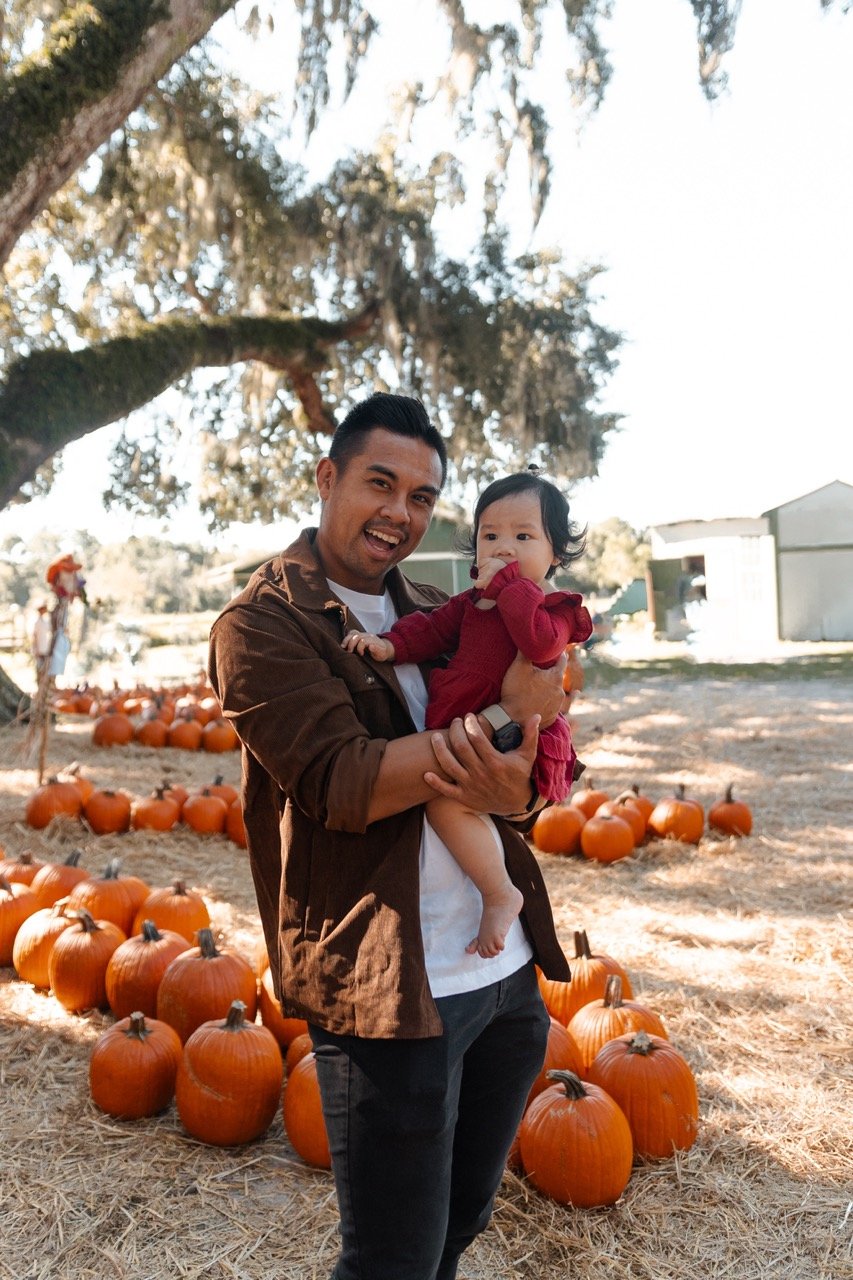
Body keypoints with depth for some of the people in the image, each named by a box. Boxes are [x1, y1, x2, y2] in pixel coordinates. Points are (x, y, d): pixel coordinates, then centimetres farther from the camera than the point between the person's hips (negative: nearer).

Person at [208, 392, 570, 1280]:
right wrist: (502, 714, -17)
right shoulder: (261, 624, -9)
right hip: (391, 991, -7)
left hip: (509, 971, 7)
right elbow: (338, 784, -21)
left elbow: (525, 801, 8)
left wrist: (509, 788, -17)